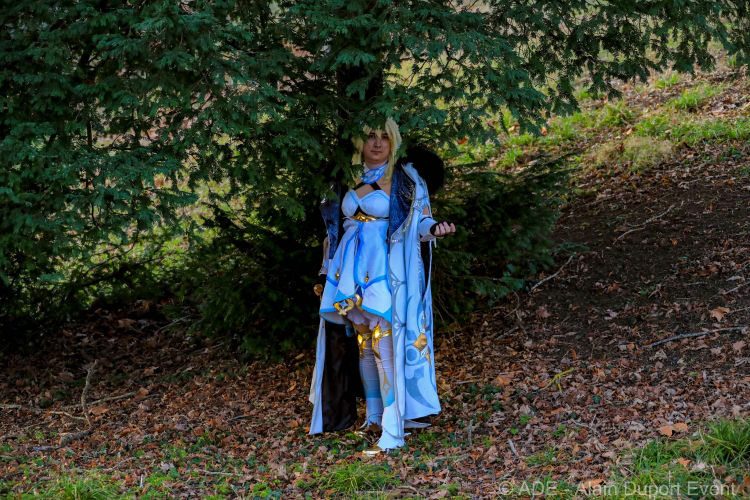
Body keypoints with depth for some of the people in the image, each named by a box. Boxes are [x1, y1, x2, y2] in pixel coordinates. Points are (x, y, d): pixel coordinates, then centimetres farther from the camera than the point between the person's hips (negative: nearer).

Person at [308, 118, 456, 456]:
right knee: (362, 344, 10)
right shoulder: (348, 179, 12)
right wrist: (329, 274, 20)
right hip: (352, 272, 5)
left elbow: (420, 219, -5)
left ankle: (393, 433, -11)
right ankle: (374, 417, 23)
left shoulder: (406, 179, -1)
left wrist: (433, 228, -28)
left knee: (386, 345, -11)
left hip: (385, 272, -5)